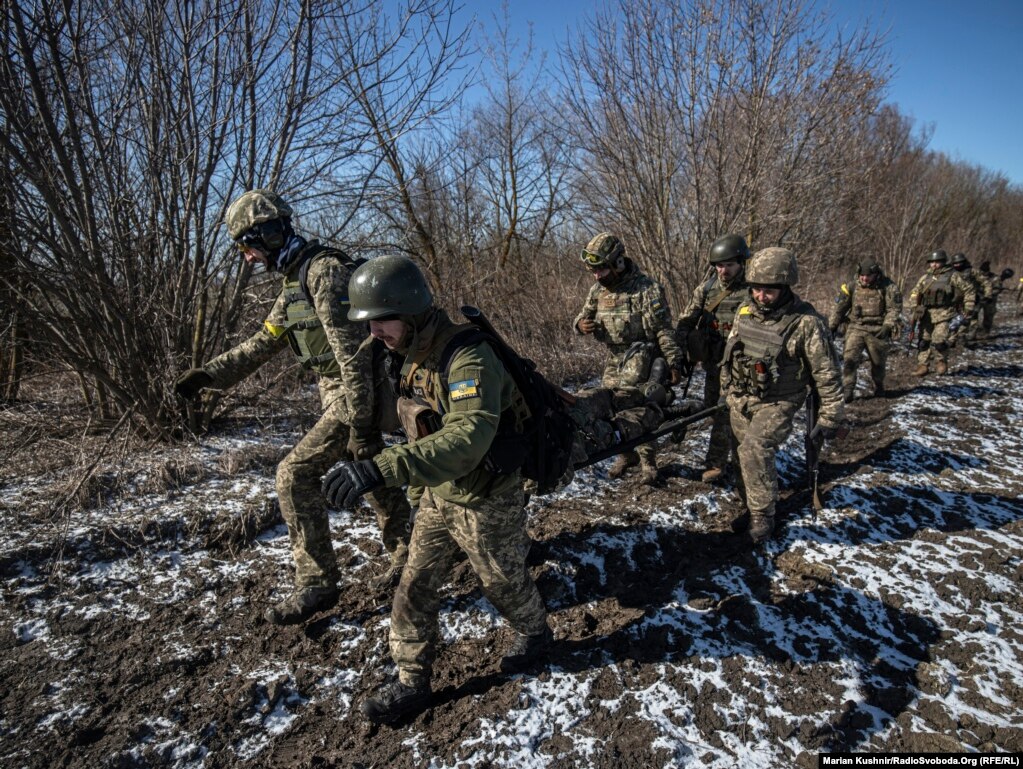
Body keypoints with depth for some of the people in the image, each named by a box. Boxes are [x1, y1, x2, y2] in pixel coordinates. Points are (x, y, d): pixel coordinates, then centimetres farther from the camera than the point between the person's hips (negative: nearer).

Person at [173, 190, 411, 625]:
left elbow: (352, 349, -24)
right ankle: (407, 557, 36)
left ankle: (316, 584, 2)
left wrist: (360, 421, -26)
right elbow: (261, 345, 20)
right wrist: (208, 373, 9)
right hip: (340, 395, 10)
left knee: (294, 476, -10)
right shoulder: (292, 285, 15)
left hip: (356, 397, -10)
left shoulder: (324, 270, -17)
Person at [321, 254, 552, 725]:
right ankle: (412, 683, 29)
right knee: (415, 588, 11)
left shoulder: (469, 358, -32)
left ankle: (535, 633, 48)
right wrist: (417, 491, 18)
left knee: (503, 582, 17)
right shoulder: (417, 356, -3)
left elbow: (469, 437, -48)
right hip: (439, 497, 7)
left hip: (487, 503, -7)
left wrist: (383, 469, -56)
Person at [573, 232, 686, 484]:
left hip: (642, 359, -6)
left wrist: (675, 362, -14)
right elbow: (583, 316, 14)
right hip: (614, 359, 6)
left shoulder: (646, 289, -15)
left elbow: (664, 330, -13)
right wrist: (581, 324, -11)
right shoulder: (598, 289, 4)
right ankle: (626, 454, 26)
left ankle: (647, 461, 13)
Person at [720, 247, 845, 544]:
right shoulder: (745, 312, 0)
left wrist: (830, 417, -8)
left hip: (776, 403, -6)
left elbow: (826, 373, -11)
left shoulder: (805, 322, -17)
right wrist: (726, 392, 20)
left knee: (755, 450, -25)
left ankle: (762, 516, -9)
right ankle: (750, 508, 30)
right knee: (744, 456, 12)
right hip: (739, 401, 6)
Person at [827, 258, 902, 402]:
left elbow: (895, 308, -6)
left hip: (878, 330, -1)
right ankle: (847, 390, -11)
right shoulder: (852, 286, -1)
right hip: (856, 328, 1)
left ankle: (878, 387, 37)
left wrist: (887, 325, -18)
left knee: (878, 362, 13)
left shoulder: (887, 286, -5)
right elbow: (839, 307, 3)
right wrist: (832, 326, 1)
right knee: (850, 358, -14)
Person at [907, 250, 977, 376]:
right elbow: (914, 293, 13)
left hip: (943, 314, -4)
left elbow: (969, 289, 7)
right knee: (924, 340, 4)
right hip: (926, 313, 4)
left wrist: (968, 307, 3)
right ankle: (922, 365, 13)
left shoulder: (952, 276, 1)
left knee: (939, 340, -14)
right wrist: (915, 307, -3)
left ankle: (941, 362, 9)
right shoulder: (925, 277, 11)